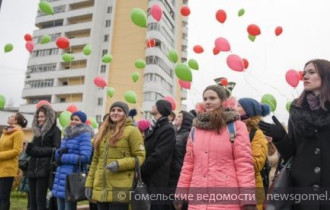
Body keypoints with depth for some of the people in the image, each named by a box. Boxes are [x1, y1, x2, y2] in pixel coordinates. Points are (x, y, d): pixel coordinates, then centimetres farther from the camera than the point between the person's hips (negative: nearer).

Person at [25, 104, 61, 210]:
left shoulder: (55, 130, -3)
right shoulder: (37, 130, 19)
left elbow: (56, 150, -10)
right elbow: (33, 149, 22)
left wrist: (37, 150, -17)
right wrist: (29, 148, -1)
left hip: (44, 169, -7)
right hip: (33, 168, 7)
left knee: (41, 200, -5)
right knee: (32, 200, 9)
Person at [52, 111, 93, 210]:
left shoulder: (84, 135, -7)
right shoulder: (67, 134, 17)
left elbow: (85, 157, -19)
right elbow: (58, 154, 18)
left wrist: (63, 158, -13)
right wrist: (59, 151, -6)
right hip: (61, 176, 8)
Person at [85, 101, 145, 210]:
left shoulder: (132, 131, -2)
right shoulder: (103, 132, 18)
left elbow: (140, 157, -7)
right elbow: (95, 160, 19)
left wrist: (120, 164, -20)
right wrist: (89, 184, 13)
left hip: (120, 190, -6)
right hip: (101, 189, 7)